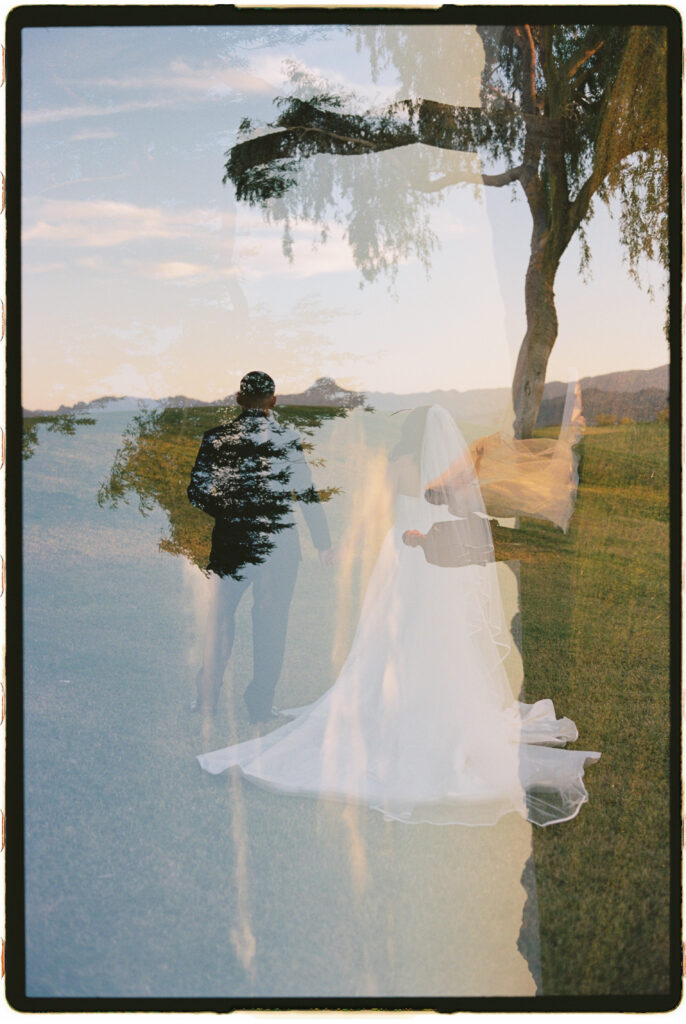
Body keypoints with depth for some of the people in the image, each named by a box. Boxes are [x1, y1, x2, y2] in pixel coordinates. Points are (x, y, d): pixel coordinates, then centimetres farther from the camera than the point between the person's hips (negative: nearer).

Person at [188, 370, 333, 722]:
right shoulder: (286, 438, -5)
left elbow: (196, 493, 2)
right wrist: (323, 543, 2)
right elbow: (308, 495, -6)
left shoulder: (216, 437, 0)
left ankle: (207, 697, 17)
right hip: (278, 544, -1)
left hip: (229, 540, 2)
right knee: (270, 622, 9)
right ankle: (259, 704, 13)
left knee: (219, 615, 15)